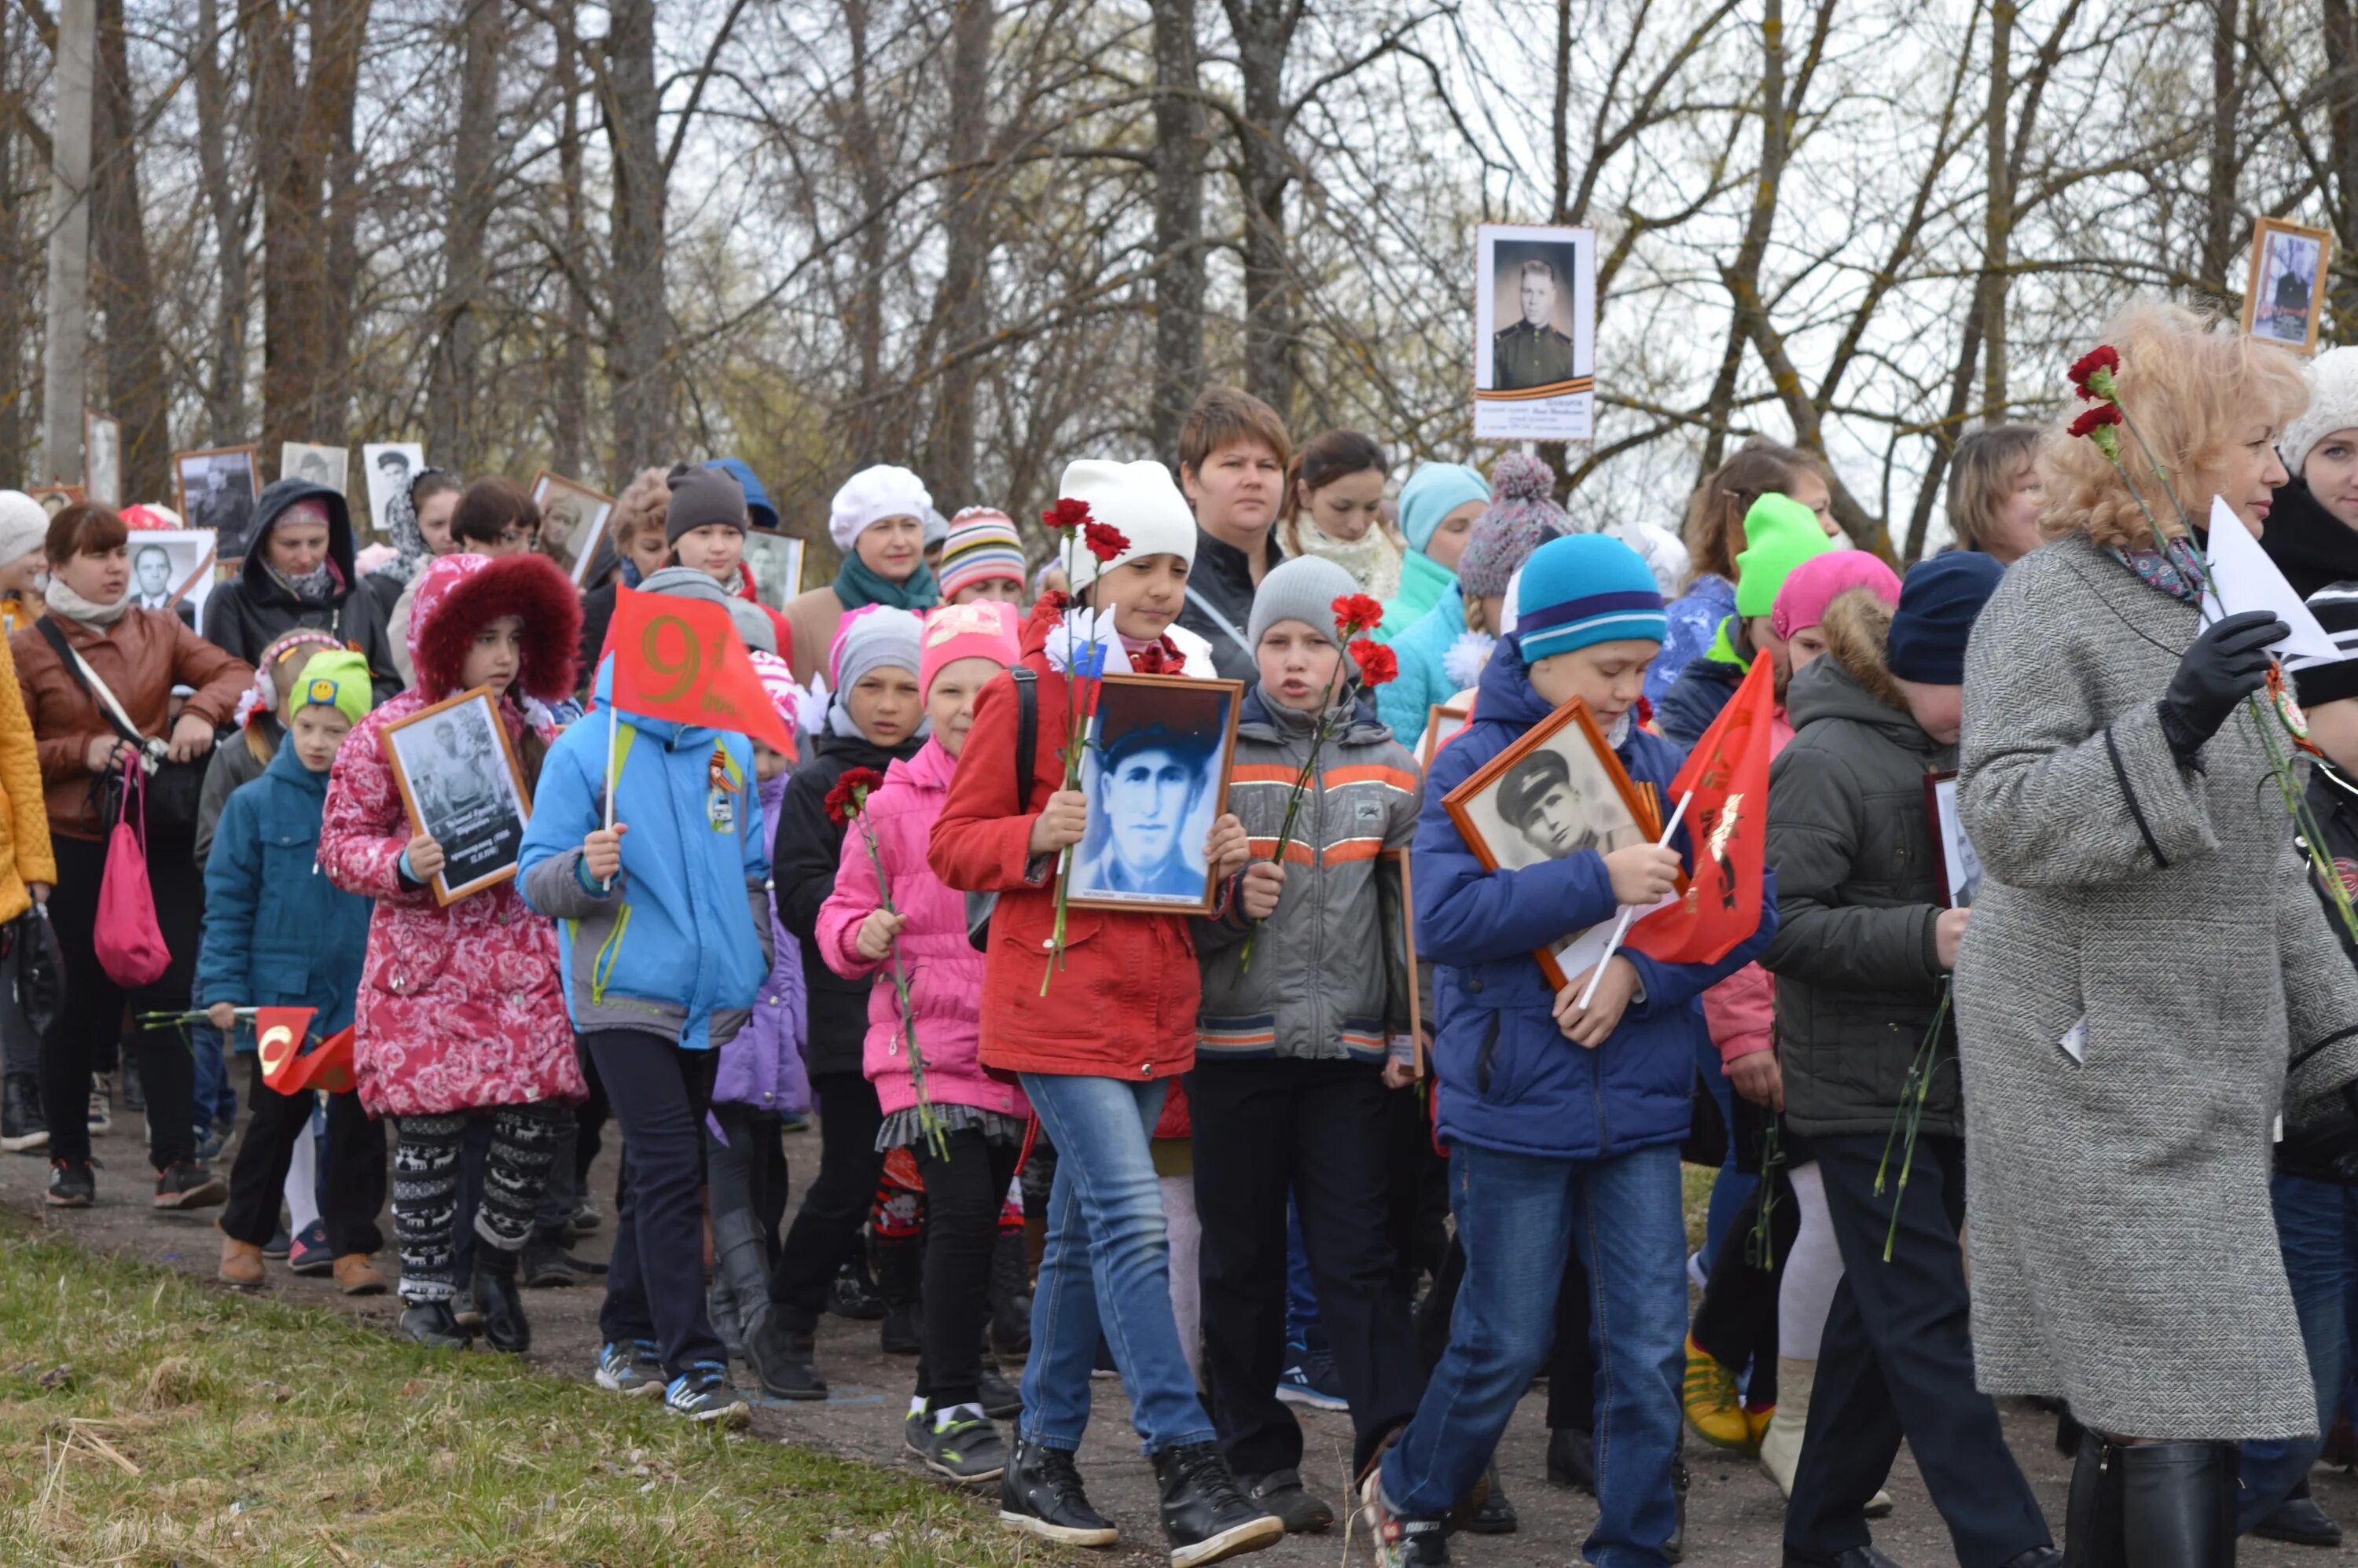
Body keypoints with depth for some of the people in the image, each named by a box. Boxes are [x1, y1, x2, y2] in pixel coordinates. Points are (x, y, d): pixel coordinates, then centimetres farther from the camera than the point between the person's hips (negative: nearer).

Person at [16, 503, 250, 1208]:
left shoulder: (158, 632, 9)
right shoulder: (28, 649, 0)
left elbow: (236, 673, 4)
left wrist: (202, 711, -15)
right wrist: (82, 752, -13)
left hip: (160, 838, 2)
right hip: (77, 847, -2)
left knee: (167, 993, -4)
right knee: (83, 1002, 5)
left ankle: (177, 1162, -4)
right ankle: (69, 1160, 21)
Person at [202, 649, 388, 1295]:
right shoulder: (256, 804, -3)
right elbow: (227, 901, 0)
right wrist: (222, 987, -6)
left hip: (364, 998, 0)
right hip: (280, 994, 0)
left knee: (359, 1125, 6)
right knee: (274, 1120, 11)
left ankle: (352, 1247, 16)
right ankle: (244, 1236, 27)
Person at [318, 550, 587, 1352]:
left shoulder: (537, 727, 10)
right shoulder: (385, 733, -3)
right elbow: (340, 844, -3)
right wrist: (403, 865, -20)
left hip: (524, 959, 3)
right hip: (427, 963, -3)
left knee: (534, 1122, -1)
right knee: (430, 1130, 1)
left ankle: (496, 1257, 24)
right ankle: (424, 1291, 15)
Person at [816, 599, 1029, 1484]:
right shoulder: (894, 806, 0)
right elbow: (841, 917, 5)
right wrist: (861, 935, -16)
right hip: (927, 1040, -3)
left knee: (971, 1224, 11)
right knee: (964, 1211, -17)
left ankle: (935, 1404, 26)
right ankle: (954, 1408, -6)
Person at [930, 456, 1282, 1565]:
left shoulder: (1186, 691, 11)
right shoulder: (1027, 692, -7)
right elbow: (953, 844, -4)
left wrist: (1221, 856, -2)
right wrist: (1037, 836, -23)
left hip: (1154, 1002, 7)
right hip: (1059, 1001, -7)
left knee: (1084, 1231, 13)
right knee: (1134, 1221, -15)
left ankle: (1040, 1464, 21)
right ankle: (1188, 1475, -15)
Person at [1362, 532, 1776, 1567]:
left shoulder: (1667, 769, 4)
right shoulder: (1474, 763, -7)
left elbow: (1750, 908, 0)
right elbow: (1440, 917, -20)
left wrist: (1642, 972, -15)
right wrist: (1601, 883, -24)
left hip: (1641, 1106, 3)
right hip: (1513, 1104, -3)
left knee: (1650, 1349, 2)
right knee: (1505, 1347, 8)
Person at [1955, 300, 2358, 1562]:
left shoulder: (2199, 600, 17)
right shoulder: (2051, 602, -10)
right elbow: (2005, 818, -20)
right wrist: (2169, 729, -29)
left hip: (2195, 1074, 9)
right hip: (2099, 1071, -8)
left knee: (2140, 1418, 11)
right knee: (2181, 1412, -13)